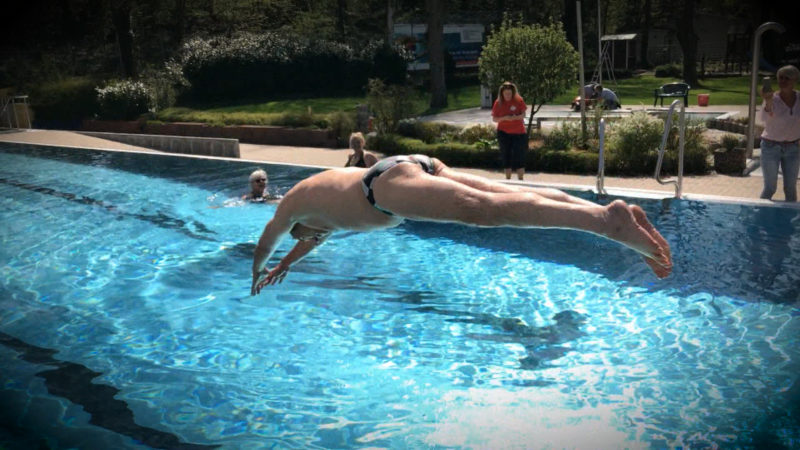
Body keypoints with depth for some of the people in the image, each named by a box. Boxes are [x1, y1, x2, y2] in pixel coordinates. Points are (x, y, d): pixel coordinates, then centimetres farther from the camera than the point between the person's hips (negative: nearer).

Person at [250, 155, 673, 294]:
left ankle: (606, 220, -44)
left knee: (489, 209, -27)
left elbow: (264, 244, 44)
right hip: (420, 164, 8)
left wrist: (257, 277, 64)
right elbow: (324, 231, 65)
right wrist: (286, 265, 76)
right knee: (510, 195, -7)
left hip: (390, 182, -8)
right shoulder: (323, 189, 47)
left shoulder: (291, 203, 29)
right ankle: (610, 211, -22)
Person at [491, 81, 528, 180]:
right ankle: (508, 179, 18)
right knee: (506, 157, 8)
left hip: (519, 132, -1)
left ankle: (520, 179, 4)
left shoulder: (519, 100, -5)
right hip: (504, 133, 1)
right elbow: (494, 119, -1)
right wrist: (504, 118, -20)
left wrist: (516, 117, -23)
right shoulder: (498, 103, -3)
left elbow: (523, 114, -3)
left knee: (519, 157, -3)